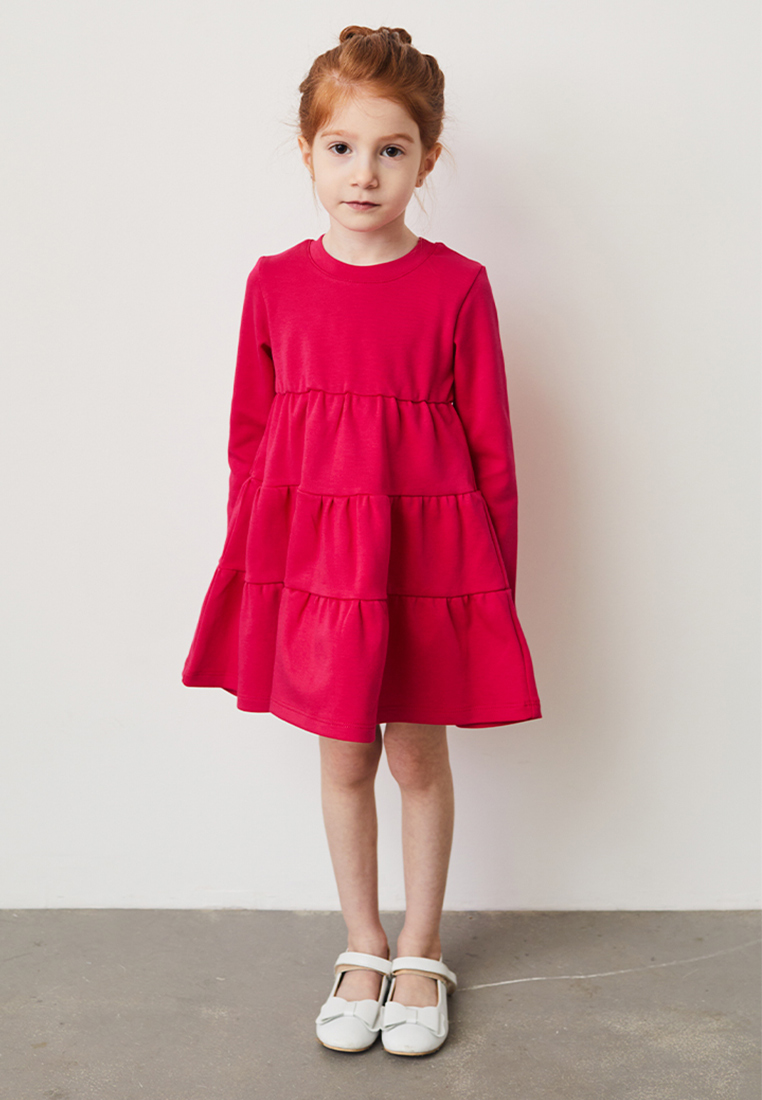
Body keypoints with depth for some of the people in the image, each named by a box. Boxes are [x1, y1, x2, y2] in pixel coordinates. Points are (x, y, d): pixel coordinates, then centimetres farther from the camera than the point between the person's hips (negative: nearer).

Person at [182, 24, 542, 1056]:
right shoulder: (276, 283, 1)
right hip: (309, 547, 2)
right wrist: (250, 565, 6)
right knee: (343, 755, 14)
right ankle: (361, 950, 34)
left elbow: (490, 448, -2)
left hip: (424, 548, -2)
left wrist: (495, 580, -1)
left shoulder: (457, 286, -5)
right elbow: (249, 437, 6)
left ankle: (420, 954, 32)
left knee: (419, 755, 11)